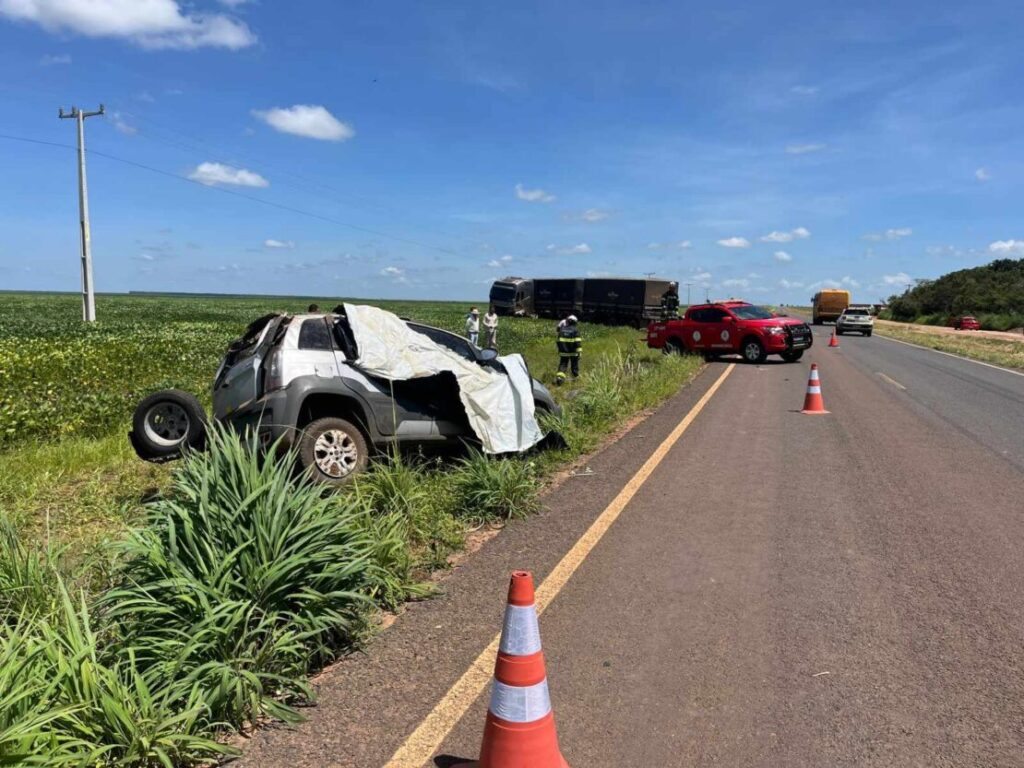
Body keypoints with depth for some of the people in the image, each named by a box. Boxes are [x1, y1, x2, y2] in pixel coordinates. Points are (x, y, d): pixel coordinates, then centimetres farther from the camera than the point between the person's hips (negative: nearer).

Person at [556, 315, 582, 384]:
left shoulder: (562, 329, 6)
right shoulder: (575, 329, -7)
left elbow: (558, 340, 14)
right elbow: (578, 341, -14)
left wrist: (559, 350, 25)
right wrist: (579, 351, -14)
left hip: (563, 352, 2)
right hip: (573, 352, -2)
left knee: (562, 364, 4)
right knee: (574, 365, 14)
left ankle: (559, 377, -16)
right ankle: (576, 377, 26)